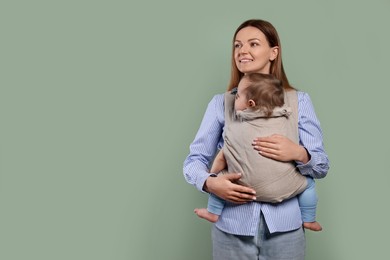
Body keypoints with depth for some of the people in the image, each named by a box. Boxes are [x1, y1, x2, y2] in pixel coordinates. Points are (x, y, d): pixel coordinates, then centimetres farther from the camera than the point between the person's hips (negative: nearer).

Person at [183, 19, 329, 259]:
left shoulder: (299, 101, 2)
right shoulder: (220, 103, 3)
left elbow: (322, 165, 1)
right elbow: (194, 160, 1)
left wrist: (298, 153, -20)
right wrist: (210, 182, -20)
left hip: (284, 227, 0)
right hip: (231, 228, 0)